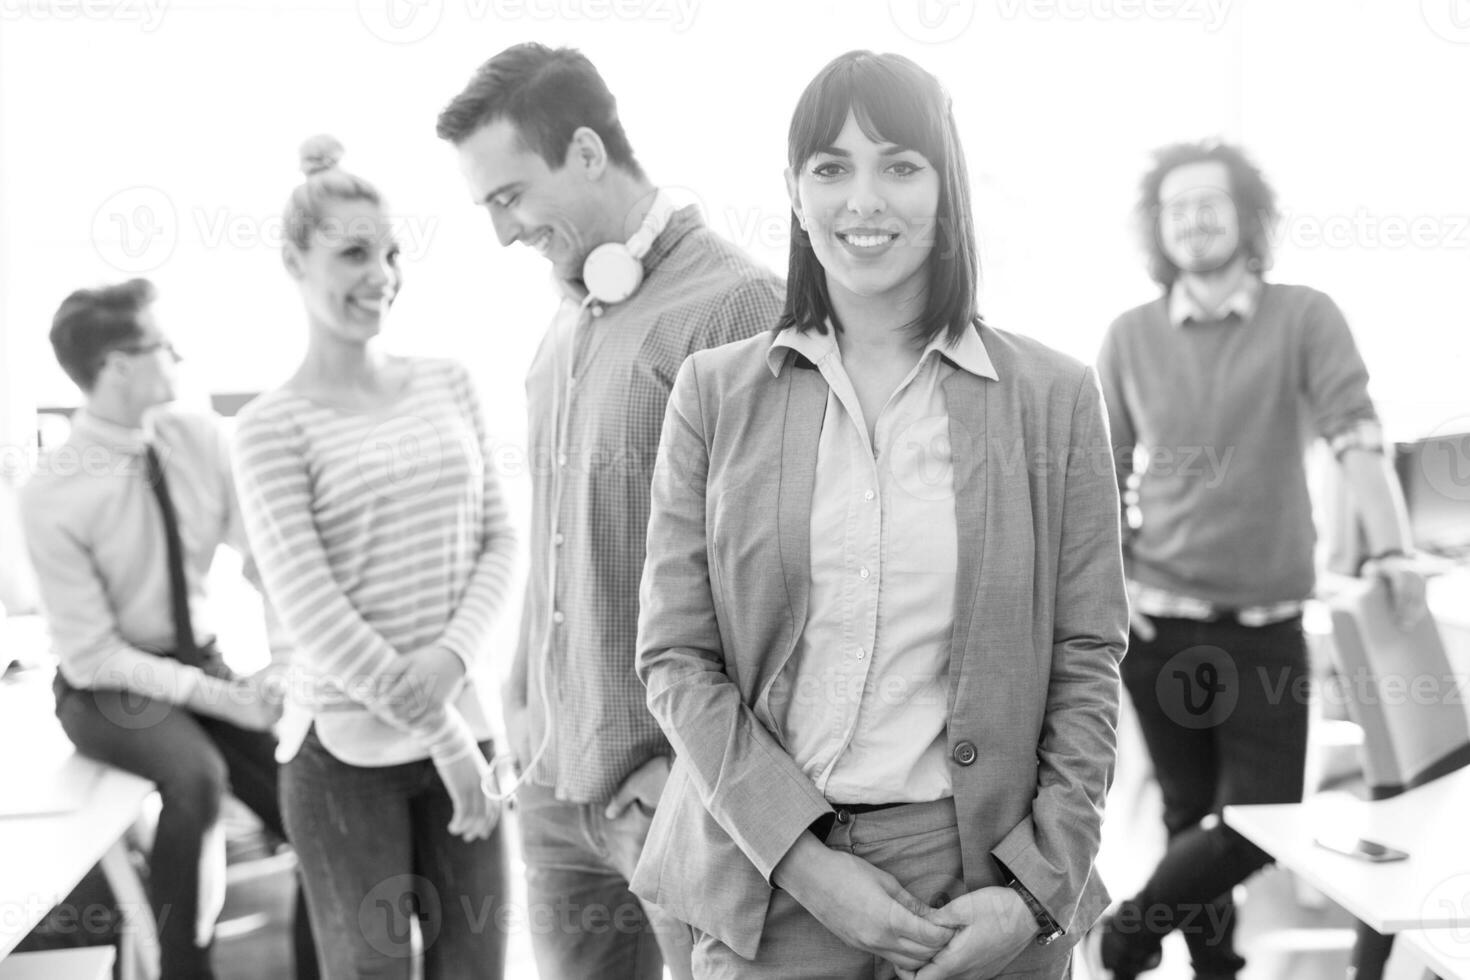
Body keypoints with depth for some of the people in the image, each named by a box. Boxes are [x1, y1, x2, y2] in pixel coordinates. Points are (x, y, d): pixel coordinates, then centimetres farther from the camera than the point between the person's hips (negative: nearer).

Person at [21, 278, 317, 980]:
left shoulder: (200, 439, -8)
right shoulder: (53, 496, -19)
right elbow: (92, 655, -17)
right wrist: (220, 699, -24)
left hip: (202, 662, 4)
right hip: (111, 687, -4)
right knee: (196, 775, -35)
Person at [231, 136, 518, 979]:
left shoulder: (448, 383, 6)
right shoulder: (273, 427, -7)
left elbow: (500, 539, 6)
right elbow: (309, 609, -12)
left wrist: (453, 658, -12)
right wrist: (439, 736, -12)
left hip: (464, 728, 4)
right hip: (347, 750, -4)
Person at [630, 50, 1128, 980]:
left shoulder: (1056, 397, -1)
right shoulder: (715, 393, -1)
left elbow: (1086, 661, 0)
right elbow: (676, 657, -3)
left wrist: (1038, 887, -8)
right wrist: (804, 858, -12)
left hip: (982, 874, 0)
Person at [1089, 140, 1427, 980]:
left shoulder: (1305, 318, -2)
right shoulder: (1131, 337, 3)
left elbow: (1356, 434, -13)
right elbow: (1102, 474, 7)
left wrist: (1391, 550, -27)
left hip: (1267, 625, -1)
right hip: (1159, 624, 1)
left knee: (1262, 815, 1)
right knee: (1192, 814, 10)